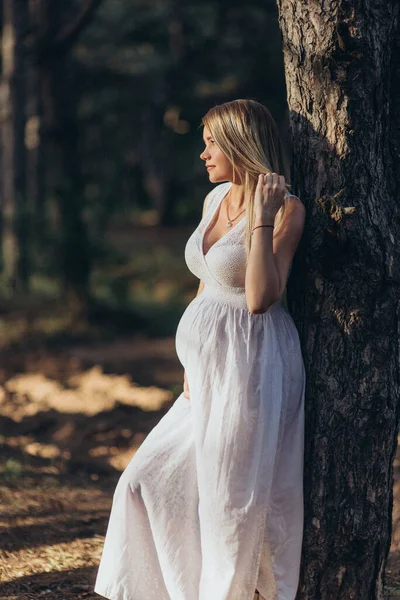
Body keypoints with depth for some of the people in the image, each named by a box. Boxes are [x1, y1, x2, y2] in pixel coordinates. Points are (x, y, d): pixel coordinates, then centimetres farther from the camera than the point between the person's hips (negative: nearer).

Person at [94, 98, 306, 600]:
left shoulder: (285, 209, -13)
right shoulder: (216, 199, 11)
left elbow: (260, 298, -23)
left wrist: (262, 218, -25)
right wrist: (192, 365, 15)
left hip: (251, 368, -9)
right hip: (213, 369, 9)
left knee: (233, 501, -1)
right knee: (151, 481, 10)